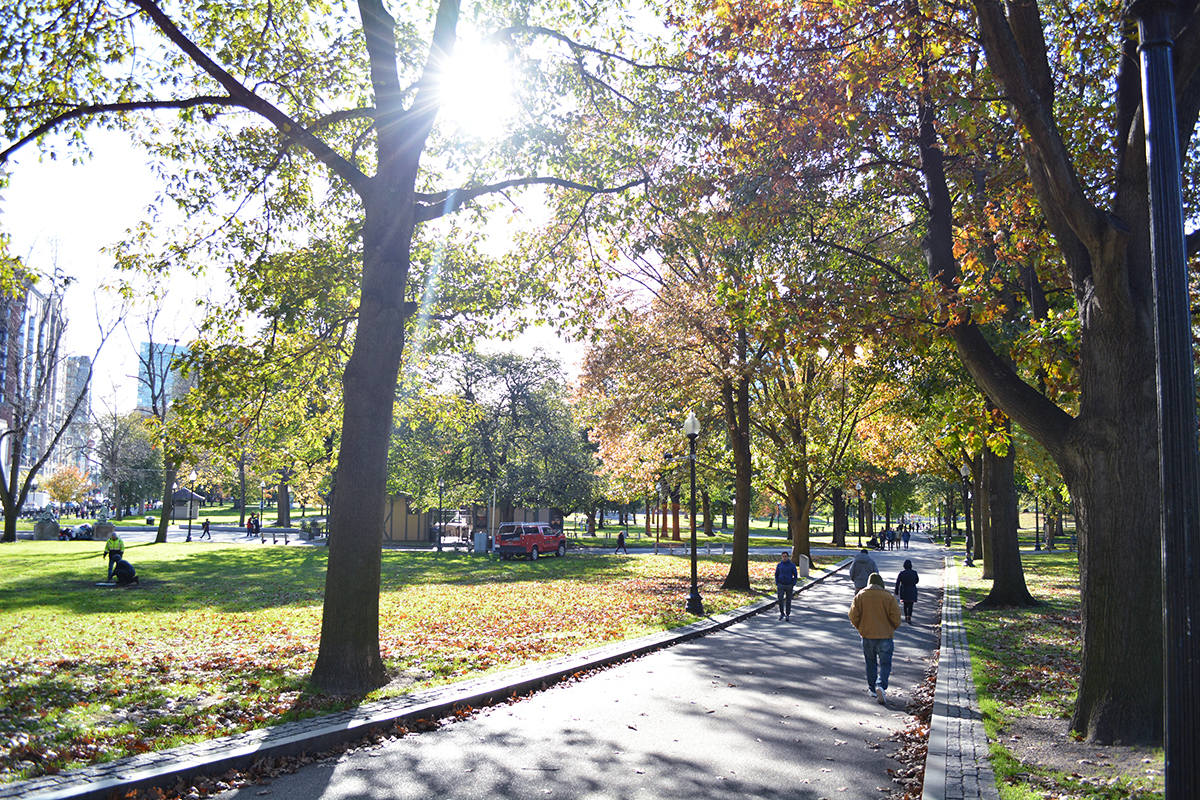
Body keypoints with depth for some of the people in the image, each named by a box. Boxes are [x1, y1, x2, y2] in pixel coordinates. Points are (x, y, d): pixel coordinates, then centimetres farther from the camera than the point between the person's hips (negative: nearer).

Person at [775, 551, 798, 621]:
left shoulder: (792, 565, -5)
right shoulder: (779, 565, 1)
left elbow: (795, 576, 0)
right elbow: (776, 575, 10)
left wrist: (793, 585, -8)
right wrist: (777, 584, -1)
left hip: (789, 585, -1)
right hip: (780, 585, 1)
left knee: (788, 600, 5)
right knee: (780, 598, -15)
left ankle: (788, 615, 17)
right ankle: (782, 613, 0)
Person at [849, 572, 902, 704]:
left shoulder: (860, 596, -1)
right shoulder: (889, 597, -5)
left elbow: (853, 616, -1)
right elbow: (896, 617, -6)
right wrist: (892, 629, 13)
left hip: (867, 635, 2)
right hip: (885, 636, -2)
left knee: (871, 663, 17)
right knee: (885, 663, 2)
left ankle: (872, 688, 22)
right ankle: (881, 686, -18)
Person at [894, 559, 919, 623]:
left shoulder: (902, 573, -8)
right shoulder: (914, 572, -5)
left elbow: (897, 583, -8)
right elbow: (917, 581, 10)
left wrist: (896, 592, 0)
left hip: (903, 591, 1)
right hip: (912, 591, -1)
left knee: (905, 604, 18)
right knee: (910, 605, -1)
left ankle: (906, 617, 26)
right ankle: (909, 617, -20)